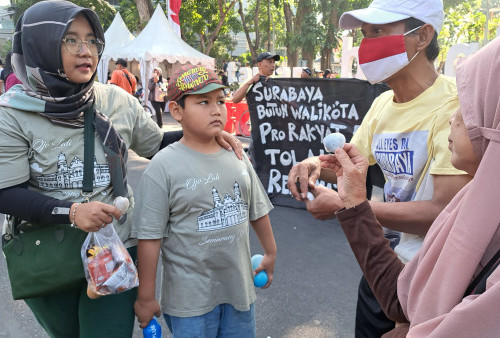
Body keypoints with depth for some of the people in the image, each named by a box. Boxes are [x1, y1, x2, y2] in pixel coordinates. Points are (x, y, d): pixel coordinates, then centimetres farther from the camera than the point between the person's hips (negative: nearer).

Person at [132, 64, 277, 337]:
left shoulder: (237, 157, 1)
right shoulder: (164, 166, -15)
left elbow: (257, 211, 14)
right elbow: (150, 236, -13)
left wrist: (270, 252, 22)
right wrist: (145, 298, -9)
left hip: (239, 289, 5)